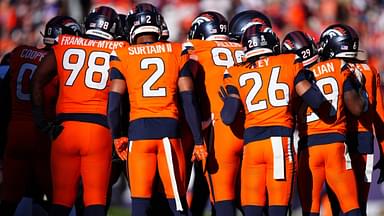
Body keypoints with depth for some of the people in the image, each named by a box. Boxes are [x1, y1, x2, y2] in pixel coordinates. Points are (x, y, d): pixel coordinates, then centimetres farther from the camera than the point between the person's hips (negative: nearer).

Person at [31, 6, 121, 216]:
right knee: (96, 198, 0)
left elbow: (37, 82, 9)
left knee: (61, 198, 9)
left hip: (65, 126, 2)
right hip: (100, 128, -2)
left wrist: (40, 120, 14)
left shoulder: (64, 46, 9)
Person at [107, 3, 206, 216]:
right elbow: (189, 100, 3)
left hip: (138, 129, -1)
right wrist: (198, 140, 7)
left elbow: (114, 104, -1)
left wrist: (117, 136, 14)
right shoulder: (177, 52, 7)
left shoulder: (123, 56, 3)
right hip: (169, 127, 1)